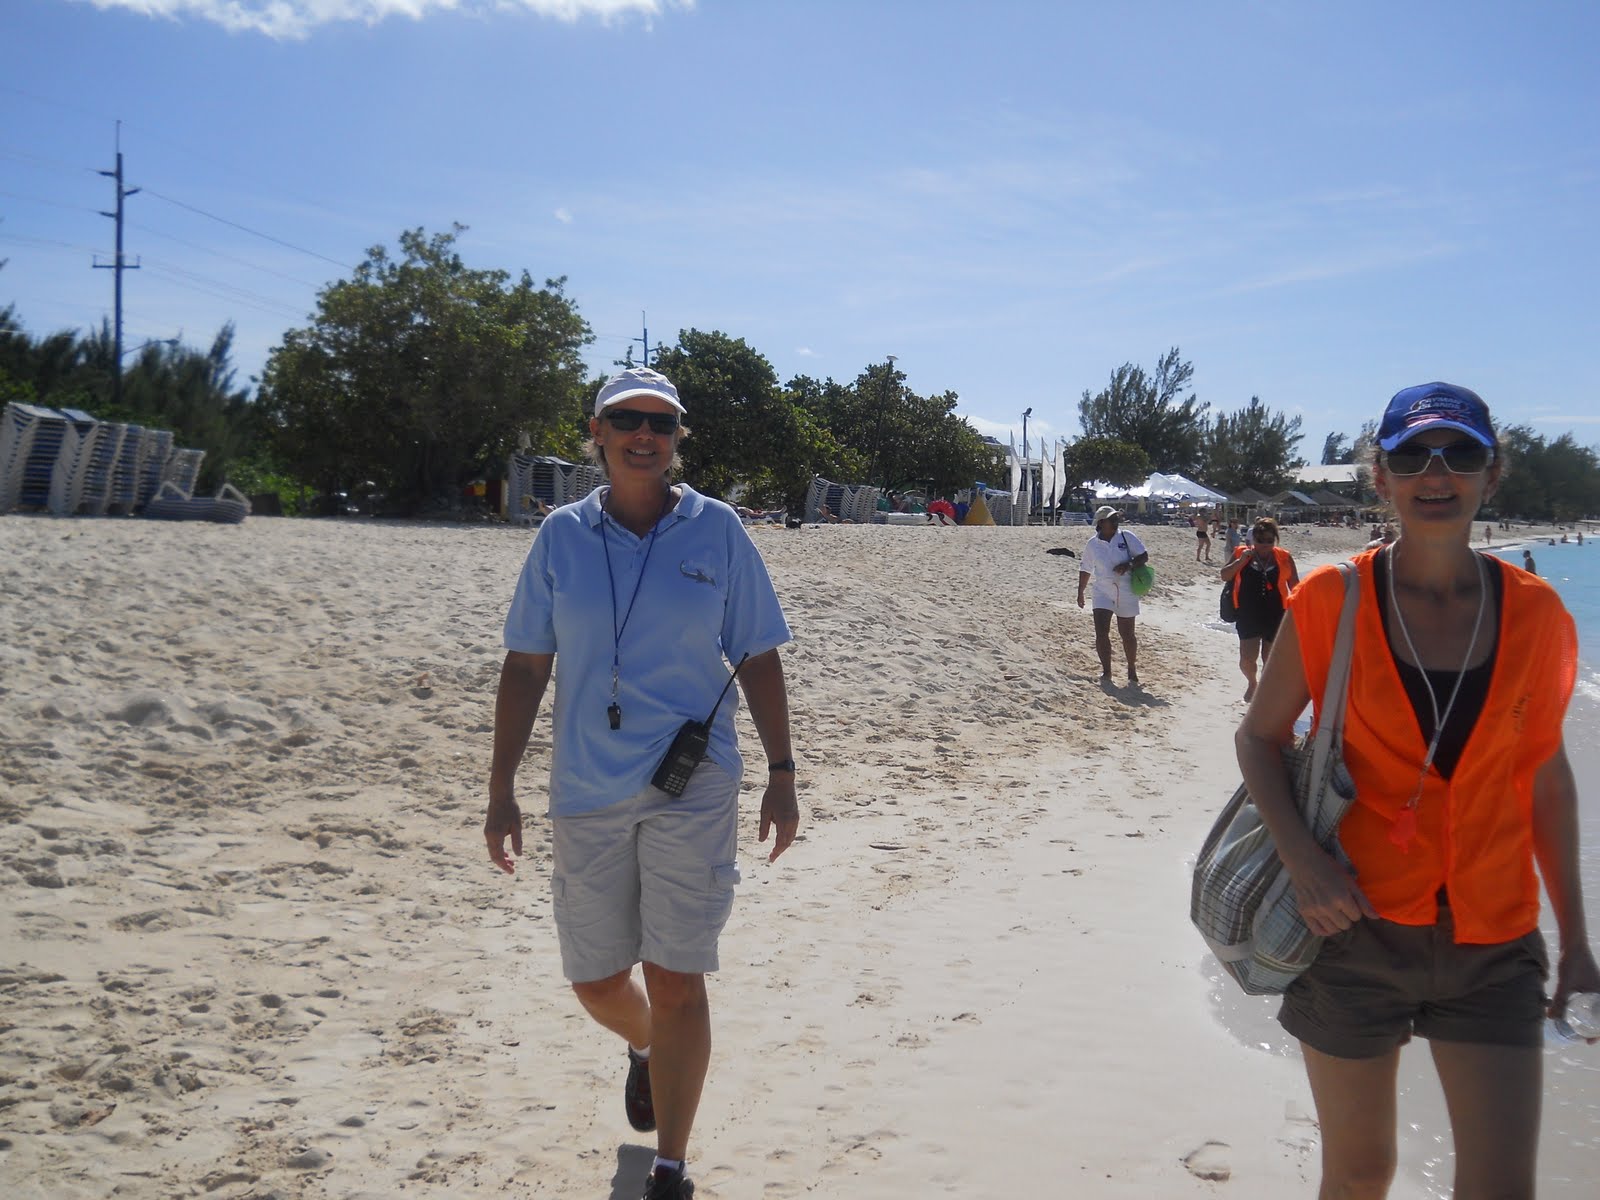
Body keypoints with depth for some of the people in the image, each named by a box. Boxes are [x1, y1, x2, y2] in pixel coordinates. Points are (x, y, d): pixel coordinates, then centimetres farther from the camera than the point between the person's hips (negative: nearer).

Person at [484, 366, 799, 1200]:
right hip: (585, 793, 2)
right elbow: (525, 665, 4)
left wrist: (781, 774, -1)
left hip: (692, 788, -2)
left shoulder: (717, 531, -1)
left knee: (675, 983, -3)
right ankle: (643, 1048, 49)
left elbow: (757, 659, 3)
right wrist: (501, 787, 1)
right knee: (596, 983, 12)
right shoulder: (561, 535, 2)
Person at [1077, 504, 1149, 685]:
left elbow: (1144, 556, -3)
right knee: (1101, 632, -11)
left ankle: (1132, 670, 28)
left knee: (1127, 634, 8)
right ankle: (1106, 671, 2)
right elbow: (1086, 570, 11)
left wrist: (1129, 565, -21)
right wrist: (1080, 593, 15)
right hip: (1102, 593, 1)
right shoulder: (1092, 545, 1)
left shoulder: (1126, 538, -3)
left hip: (1126, 593, 0)